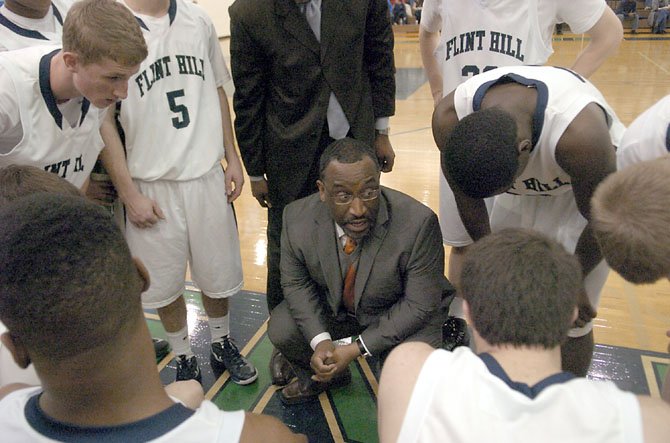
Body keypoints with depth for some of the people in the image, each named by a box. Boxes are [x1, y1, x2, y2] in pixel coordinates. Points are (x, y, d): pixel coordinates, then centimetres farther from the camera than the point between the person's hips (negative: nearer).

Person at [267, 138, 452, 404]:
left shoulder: (418, 224, -33)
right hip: (334, 308, 4)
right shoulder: (298, 218, -23)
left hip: (403, 316, -3)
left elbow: (419, 306, -22)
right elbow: (296, 283, -6)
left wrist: (356, 349, -25)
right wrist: (320, 341, -22)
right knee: (281, 329, -13)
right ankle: (322, 377, 21)